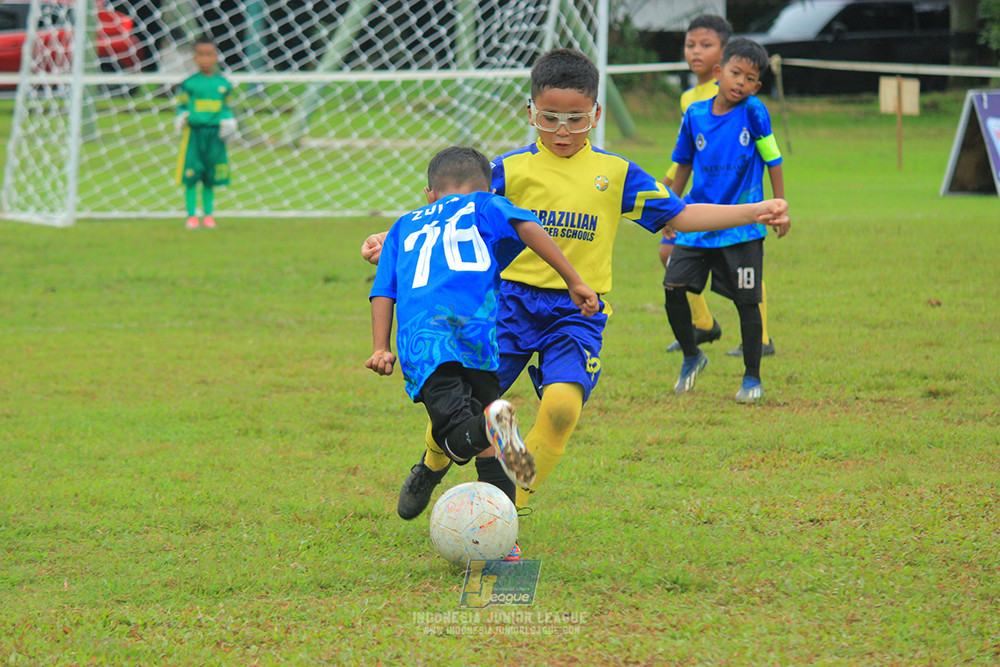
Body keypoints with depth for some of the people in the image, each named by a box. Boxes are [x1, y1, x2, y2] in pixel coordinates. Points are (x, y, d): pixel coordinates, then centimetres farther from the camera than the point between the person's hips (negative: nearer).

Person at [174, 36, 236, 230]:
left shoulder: (223, 84, 6)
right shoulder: (189, 84, -1)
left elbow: (225, 107, 14)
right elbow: (181, 105, 3)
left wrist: (229, 121, -2)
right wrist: (181, 117, -16)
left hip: (215, 134, 2)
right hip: (193, 132, -2)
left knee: (210, 178, 9)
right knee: (191, 177, -3)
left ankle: (208, 214, 17)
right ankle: (191, 216, 4)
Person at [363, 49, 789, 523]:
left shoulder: (615, 174, 8)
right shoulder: (510, 169, 5)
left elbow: (680, 216, 11)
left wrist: (756, 212, 4)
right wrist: (393, 242, 1)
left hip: (578, 310, 0)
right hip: (512, 300, 0)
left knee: (562, 406, -23)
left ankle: (509, 507, -7)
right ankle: (433, 465, 29)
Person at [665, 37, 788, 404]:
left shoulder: (754, 112, -8)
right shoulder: (696, 114, 2)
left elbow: (773, 161, 0)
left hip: (742, 226, -3)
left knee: (747, 302, 0)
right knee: (673, 287, -7)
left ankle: (752, 377, 16)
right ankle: (691, 355, 17)